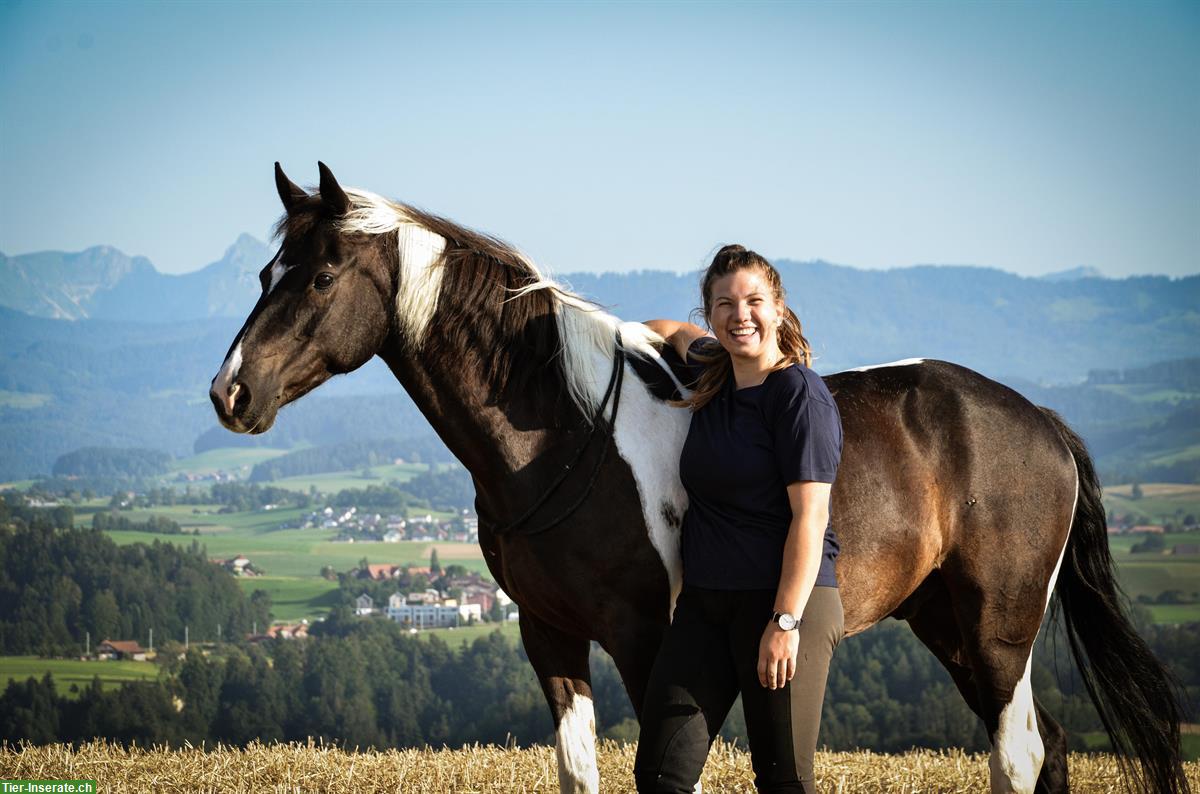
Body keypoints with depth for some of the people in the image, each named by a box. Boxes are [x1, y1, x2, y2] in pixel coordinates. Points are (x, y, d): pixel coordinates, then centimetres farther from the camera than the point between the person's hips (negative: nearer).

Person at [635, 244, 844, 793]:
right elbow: (679, 333, 39)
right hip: (703, 604, 8)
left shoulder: (799, 394, -10)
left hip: (784, 604, -7)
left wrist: (785, 622, -22)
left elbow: (809, 516, -16)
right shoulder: (711, 374, 12)